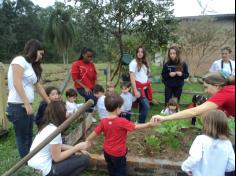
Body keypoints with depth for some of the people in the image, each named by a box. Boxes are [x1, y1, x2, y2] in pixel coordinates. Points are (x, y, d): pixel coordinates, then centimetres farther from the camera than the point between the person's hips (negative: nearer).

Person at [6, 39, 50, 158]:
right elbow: (17, 83, -17)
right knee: (22, 137, 3)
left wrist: (50, 103, 23)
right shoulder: (20, 60, -8)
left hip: (26, 106, 9)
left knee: (29, 136, 16)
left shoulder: (32, 65, 17)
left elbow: (38, 86, 21)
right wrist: (27, 104, -20)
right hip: (18, 106, -8)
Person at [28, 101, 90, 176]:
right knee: (84, 159, -8)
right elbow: (57, 158, -19)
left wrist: (74, 149, 2)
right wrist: (77, 147, -12)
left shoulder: (46, 126, 3)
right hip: (44, 170, -9)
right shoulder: (54, 130, -24)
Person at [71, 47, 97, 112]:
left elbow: (95, 78, 7)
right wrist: (85, 87, -17)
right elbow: (75, 79, -11)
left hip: (91, 88, 5)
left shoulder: (92, 65, 5)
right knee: (94, 99, -25)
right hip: (81, 87, -5)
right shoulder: (76, 64, -8)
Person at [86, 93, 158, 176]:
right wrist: (149, 124, -13)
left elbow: (95, 132, -4)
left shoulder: (103, 121, -13)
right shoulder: (122, 122, -27)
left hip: (107, 151, 6)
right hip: (118, 153, -5)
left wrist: (87, 141, 12)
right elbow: (135, 127, -21)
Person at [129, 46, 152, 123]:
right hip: (139, 88, -7)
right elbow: (132, 78, -13)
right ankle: (141, 124, -2)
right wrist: (135, 91, -18)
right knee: (146, 106, -16)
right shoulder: (133, 63, -8)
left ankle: (140, 123, 20)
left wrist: (148, 86, 9)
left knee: (142, 107, 9)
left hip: (146, 87, 7)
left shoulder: (145, 63, 14)